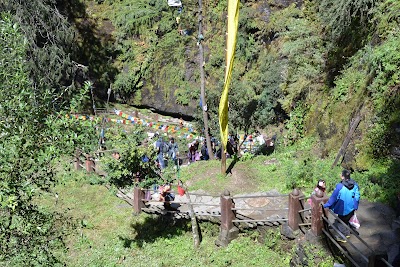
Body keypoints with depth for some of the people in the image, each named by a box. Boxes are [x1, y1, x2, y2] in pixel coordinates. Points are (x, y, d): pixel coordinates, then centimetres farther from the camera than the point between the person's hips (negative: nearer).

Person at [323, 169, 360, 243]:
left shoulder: (340, 186, -25)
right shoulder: (355, 185, -7)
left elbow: (333, 197, -17)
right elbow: (357, 197, 2)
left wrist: (326, 205, -5)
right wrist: (355, 207, 15)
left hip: (343, 209, -6)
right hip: (352, 208, 6)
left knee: (341, 222, 14)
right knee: (347, 220, 26)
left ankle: (342, 237, 25)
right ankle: (347, 233, 41)